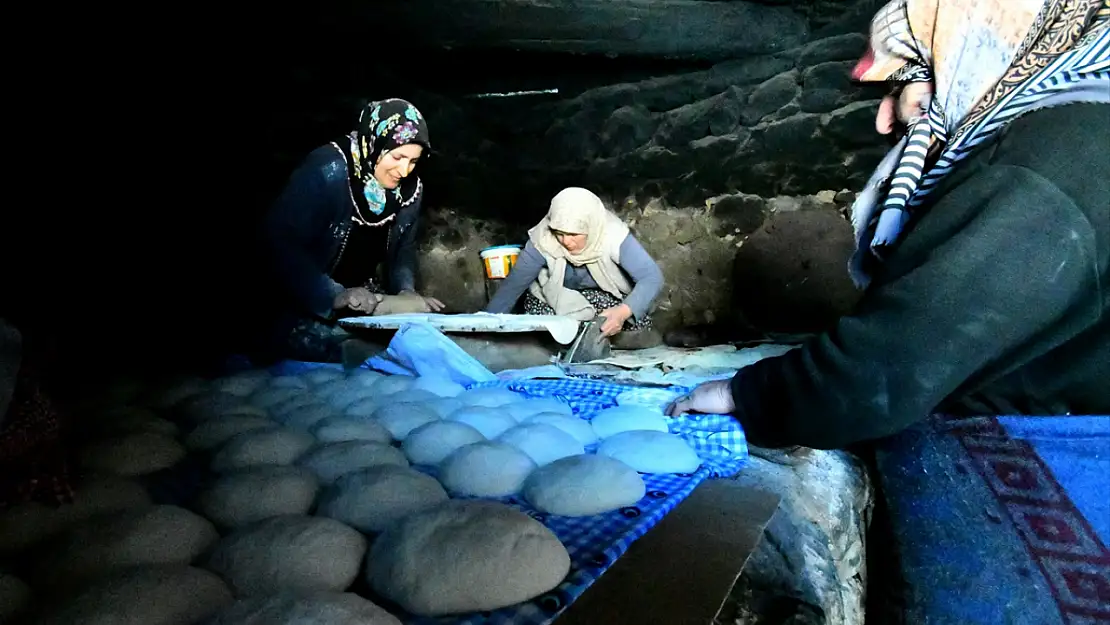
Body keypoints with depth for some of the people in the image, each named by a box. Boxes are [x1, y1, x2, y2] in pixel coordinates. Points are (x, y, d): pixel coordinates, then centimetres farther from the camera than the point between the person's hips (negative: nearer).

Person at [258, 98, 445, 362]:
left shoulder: (410, 188, -1)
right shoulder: (328, 170, -21)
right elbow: (280, 240, -24)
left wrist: (406, 292, -9)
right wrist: (334, 296, -32)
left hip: (365, 299, 6)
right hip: (308, 304, -6)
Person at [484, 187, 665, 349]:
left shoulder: (613, 235, -33)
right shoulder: (543, 239, -30)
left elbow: (652, 278, -37)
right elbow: (513, 285, -23)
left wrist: (623, 312, -54)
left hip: (609, 296, -1)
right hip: (560, 298, 2)